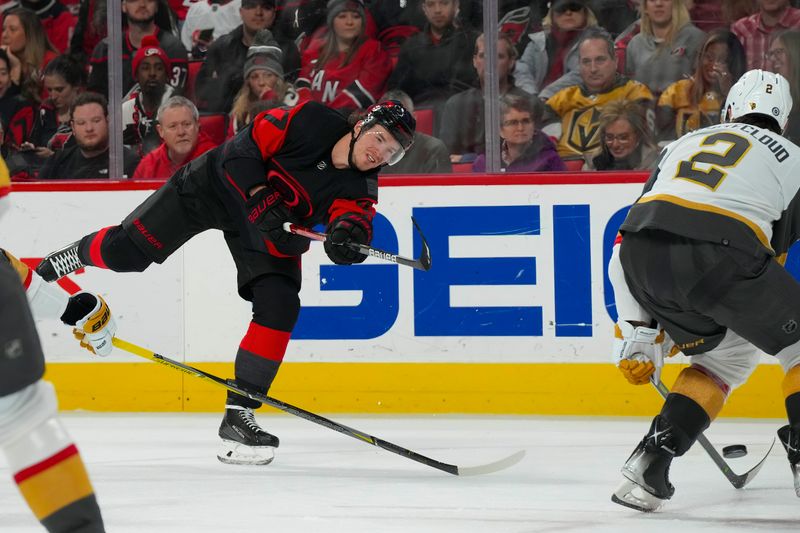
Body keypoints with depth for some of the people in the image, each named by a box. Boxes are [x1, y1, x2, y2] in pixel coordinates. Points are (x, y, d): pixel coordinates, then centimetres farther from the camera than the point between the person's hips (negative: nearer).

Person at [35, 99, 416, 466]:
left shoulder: (359, 187, -16)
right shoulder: (310, 123, -26)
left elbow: (352, 215, -33)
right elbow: (243, 147, -23)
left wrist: (348, 233, -56)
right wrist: (259, 195, -35)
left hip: (276, 230, 4)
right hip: (217, 185, -4)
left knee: (280, 308, -13)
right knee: (127, 251, -6)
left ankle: (238, 413, -6)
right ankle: (75, 257, 30)